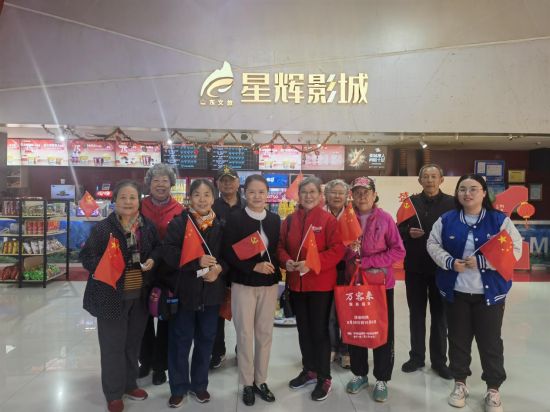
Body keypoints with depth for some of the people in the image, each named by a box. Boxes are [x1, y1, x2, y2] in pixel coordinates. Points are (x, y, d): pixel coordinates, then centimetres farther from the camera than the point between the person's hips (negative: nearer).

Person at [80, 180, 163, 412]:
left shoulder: (148, 226, 2)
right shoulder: (103, 228, -10)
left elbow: (159, 248, 13)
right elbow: (87, 257, -8)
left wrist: (153, 260, -7)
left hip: (140, 295, 4)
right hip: (112, 296, -4)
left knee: (133, 343, 19)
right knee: (113, 346, 5)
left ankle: (129, 385, 38)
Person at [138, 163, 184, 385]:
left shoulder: (179, 211, -6)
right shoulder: (139, 207, -1)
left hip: (169, 272, -2)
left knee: (165, 318, 11)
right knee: (144, 317, 17)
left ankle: (160, 365, 28)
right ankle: (145, 360, 37)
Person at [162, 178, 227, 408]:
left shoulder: (220, 225, 3)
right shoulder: (178, 222, -6)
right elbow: (169, 253, -15)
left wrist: (219, 268, -13)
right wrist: (197, 261, -24)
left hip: (211, 291, 3)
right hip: (183, 290, -3)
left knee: (206, 338, 14)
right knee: (180, 340, 8)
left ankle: (199, 384, 32)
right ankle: (178, 388, 26)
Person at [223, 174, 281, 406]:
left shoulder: (275, 220, 5)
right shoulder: (235, 219, -6)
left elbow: (278, 249, 11)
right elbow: (228, 253, -11)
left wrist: (272, 267, -4)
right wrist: (254, 266, -19)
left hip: (269, 283, 3)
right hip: (243, 284, -3)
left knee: (265, 333, 9)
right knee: (245, 334, 3)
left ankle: (261, 381, 25)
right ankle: (247, 384, 20)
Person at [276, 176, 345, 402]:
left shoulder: (329, 220, -9)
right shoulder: (290, 220, 4)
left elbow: (337, 250, -14)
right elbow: (281, 246, 8)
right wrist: (286, 261, -13)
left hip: (321, 284, -5)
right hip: (296, 283, 5)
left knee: (319, 330, 4)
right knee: (303, 329, 17)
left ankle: (324, 378, 20)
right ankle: (309, 370, 35)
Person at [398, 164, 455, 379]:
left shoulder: (451, 203, 0)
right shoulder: (411, 202, 5)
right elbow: (399, 230, 6)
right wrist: (408, 232, -14)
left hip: (441, 266, -1)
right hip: (415, 266, 2)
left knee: (439, 314, 9)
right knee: (416, 313, 11)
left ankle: (439, 360, 23)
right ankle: (417, 356, 25)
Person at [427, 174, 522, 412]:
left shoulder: (500, 220, -6)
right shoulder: (446, 220, 1)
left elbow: (514, 249, -10)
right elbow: (433, 244, 3)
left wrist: (481, 262, -20)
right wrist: (449, 262, -15)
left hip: (489, 293, -2)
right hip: (454, 291, 2)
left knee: (490, 341, 8)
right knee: (458, 339, 13)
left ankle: (493, 390, 27)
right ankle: (460, 384, 31)